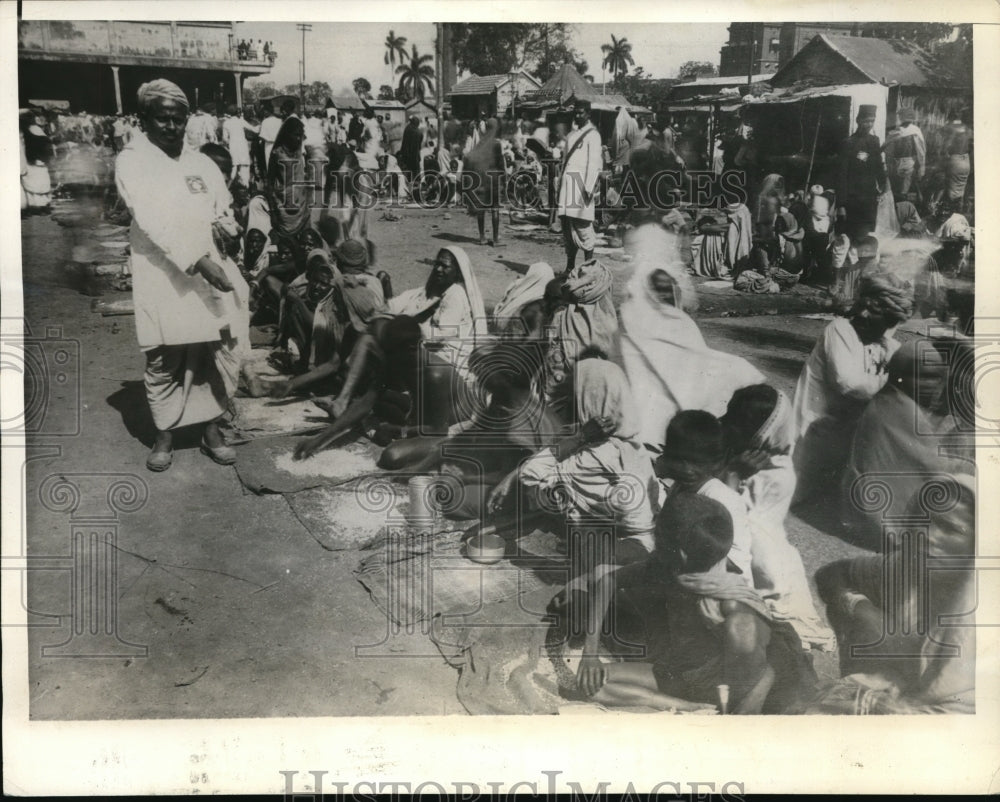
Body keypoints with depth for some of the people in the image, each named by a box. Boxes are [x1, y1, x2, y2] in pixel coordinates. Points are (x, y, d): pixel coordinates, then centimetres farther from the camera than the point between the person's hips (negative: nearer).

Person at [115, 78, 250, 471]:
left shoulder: (201, 163, 15)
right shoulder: (131, 161, -2)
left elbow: (226, 211, 15)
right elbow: (153, 222, -14)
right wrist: (198, 261, -23)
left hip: (211, 274, 4)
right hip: (163, 281, -4)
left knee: (217, 357, 4)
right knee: (164, 363, 2)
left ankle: (212, 431, 18)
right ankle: (164, 436, 17)